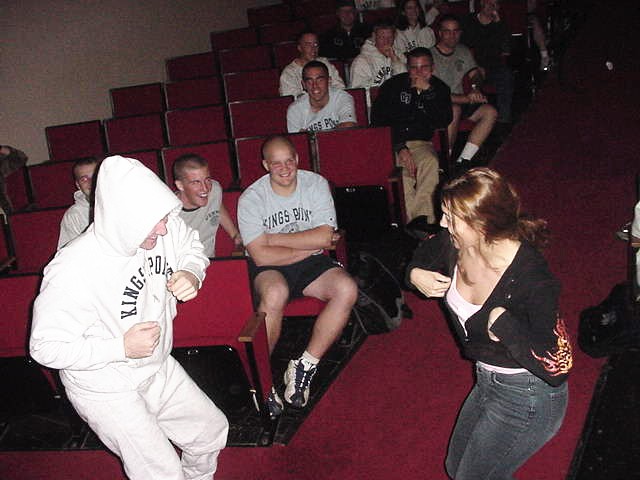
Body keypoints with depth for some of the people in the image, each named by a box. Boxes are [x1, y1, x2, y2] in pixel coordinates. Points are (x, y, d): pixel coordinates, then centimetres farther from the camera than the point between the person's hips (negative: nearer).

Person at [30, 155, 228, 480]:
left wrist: (192, 274, -16)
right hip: (107, 391, -6)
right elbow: (46, 347, -25)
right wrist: (122, 347, -29)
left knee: (212, 429, 20)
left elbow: (192, 248, 7)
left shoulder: (164, 226, -17)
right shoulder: (72, 271, -34)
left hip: (159, 368, 7)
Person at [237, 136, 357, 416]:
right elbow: (262, 256, -17)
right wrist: (310, 244, -13)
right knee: (275, 293, -38)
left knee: (347, 290, -26)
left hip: (311, 264, 3)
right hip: (270, 269, -3)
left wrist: (274, 238, -14)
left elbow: (324, 236, -12)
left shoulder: (316, 184, -3)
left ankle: (304, 367, -15)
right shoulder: (251, 199, -10)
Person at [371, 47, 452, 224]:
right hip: (391, 143, -1)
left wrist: (427, 91, -12)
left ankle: (421, 218, -34)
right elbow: (378, 120, 0)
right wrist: (399, 147, -12)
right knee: (404, 167, -32)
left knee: (430, 162, -33)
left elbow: (444, 121, -4)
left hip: (421, 143, 1)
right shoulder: (393, 86, 7)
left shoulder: (439, 88, 12)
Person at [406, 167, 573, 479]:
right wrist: (415, 273, -8)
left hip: (526, 396, -8)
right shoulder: (454, 245, -13)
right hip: (487, 381, 8)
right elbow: (424, 253, 13)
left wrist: (501, 321, -33)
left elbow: (557, 367, -36)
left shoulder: (531, 279, -32)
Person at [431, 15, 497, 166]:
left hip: (461, 101, 7)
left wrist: (476, 88, -7)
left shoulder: (463, 51, 12)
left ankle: (463, 161, -21)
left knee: (490, 112, -16)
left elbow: (475, 73, 19)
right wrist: (466, 98, -25)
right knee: (455, 110, -38)